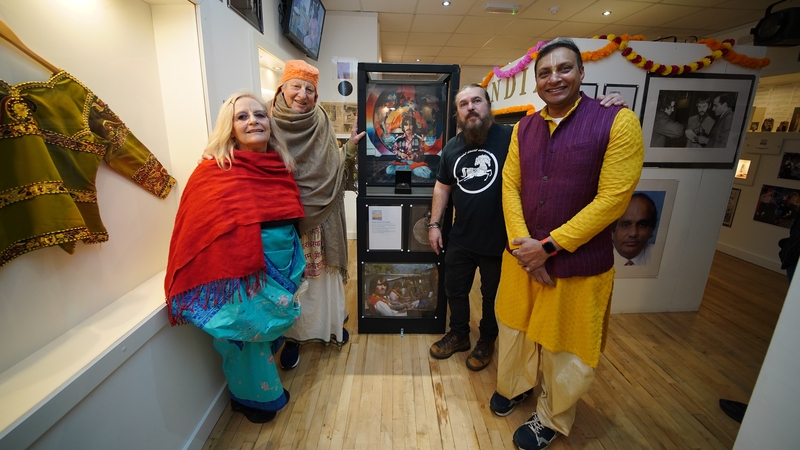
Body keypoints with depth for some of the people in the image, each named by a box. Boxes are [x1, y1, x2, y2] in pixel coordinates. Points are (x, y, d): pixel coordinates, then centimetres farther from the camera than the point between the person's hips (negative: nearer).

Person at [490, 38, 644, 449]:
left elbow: (612, 198, -15)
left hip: (578, 263, -4)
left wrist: (548, 247, -17)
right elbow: (509, 185, 1)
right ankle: (514, 385, 51)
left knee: (564, 348, 14)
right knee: (514, 328, 21)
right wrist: (522, 245, -11)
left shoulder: (617, 121, -10)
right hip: (522, 255, 5)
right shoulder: (524, 128, 5)